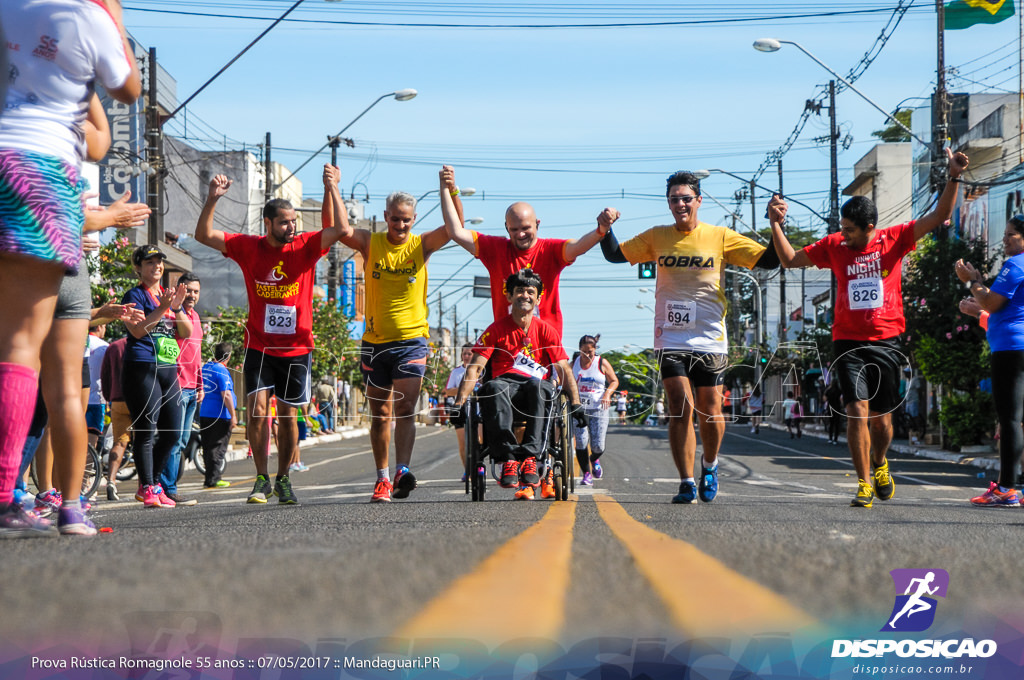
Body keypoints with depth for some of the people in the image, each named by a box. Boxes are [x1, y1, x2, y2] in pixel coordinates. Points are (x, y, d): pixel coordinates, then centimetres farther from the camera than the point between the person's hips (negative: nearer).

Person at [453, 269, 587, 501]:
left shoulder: (545, 331, 12)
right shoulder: (497, 329, 9)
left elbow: (563, 371, 6)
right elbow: (475, 367, 1)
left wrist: (576, 403, -9)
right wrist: (459, 401, -14)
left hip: (536, 388, 0)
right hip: (505, 384, 0)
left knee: (537, 385, -37)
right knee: (493, 387, -37)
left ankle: (530, 457, -43)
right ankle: (508, 457, -44)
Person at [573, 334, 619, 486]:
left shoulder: (602, 363, 0)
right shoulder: (574, 363, 5)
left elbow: (614, 381, 8)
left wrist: (607, 394, -11)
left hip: (598, 408, -1)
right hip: (579, 408, 1)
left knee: (598, 446, -5)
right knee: (581, 442, -13)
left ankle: (594, 459, 32)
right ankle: (587, 474, 1)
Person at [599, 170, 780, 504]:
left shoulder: (720, 237, 2)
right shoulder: (657, 238, 7)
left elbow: (769, 260, 1)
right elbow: (614, 255, 14)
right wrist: (606, 229, -4)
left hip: (710, 340, -1)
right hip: (671, 339, 1)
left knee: (710, 413, 0)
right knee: (680, 408, -11)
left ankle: (709, 465, 30)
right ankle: (687, 483, -2)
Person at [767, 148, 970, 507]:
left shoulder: (895, 239, 1)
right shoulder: (834, 245, 5)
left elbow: (939, 216, -3)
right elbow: (790, 260, 12)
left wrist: (953, 178, -14)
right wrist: (776, 224, 1)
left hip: (886, 342, 0)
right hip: (848, 342, 0)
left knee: (881, 418, 7)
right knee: (857, 412, -13)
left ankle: (879, 464, 36)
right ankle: (864, 484, -7)